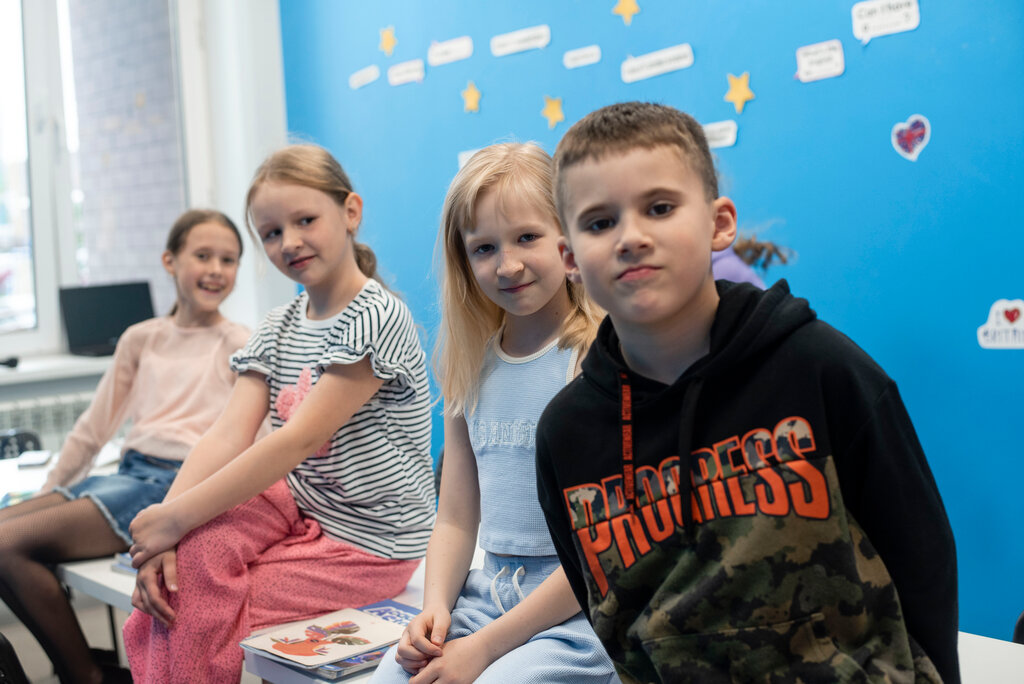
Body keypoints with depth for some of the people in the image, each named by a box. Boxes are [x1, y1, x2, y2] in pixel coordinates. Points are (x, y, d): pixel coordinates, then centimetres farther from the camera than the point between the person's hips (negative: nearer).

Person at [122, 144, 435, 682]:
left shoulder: (377, 319, -18)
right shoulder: (278, 330, 6)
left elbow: (298, 441, -25)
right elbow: (227, 435, -6)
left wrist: (175, 518, -24)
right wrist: (163, 528, -21)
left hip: (370, 542, -6)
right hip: (300, 508, 6)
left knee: (202, 609, -15)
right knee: (187, 553, -21)